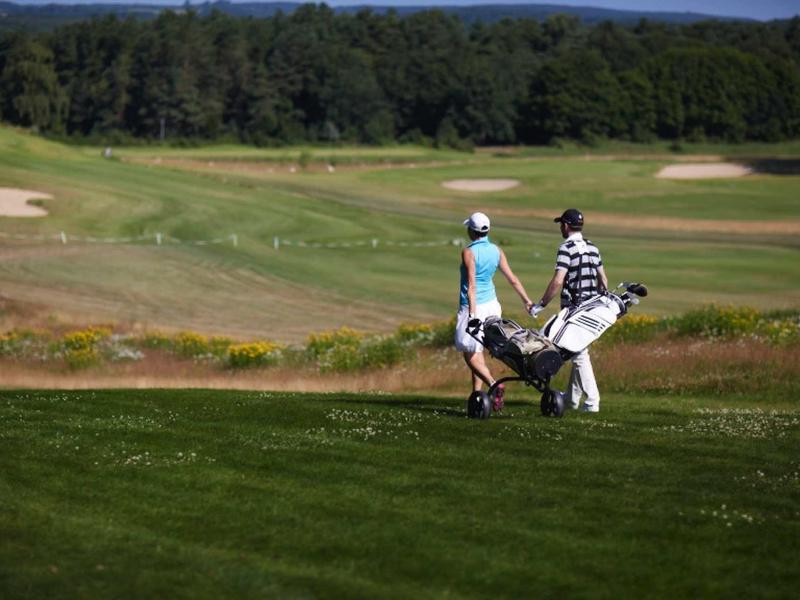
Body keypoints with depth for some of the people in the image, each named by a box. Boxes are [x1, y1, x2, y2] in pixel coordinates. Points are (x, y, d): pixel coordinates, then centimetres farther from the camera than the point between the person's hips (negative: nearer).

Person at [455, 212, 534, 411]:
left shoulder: (469, 252, -15)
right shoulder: (496, 251, 4)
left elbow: (471, 286, -19)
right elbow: (512, 278, 6)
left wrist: (472, 314, -21)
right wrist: (526, 300, 15)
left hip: (473, 306, -7)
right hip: (492, 303, 7)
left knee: (470, 355, -2)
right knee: (477, 352, 15)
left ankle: (494, 384, -22)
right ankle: (476, 393, 12)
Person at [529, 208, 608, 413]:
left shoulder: (567, 249, -12)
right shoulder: (592, 249, 11)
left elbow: (558, 281, -18)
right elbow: (603, 279, 14)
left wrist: (541, 304, -12)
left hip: (573, 308, -8)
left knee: (579, 354, -6)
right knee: (577, 351, 16)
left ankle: (592, 401, -11)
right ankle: (572, 398, 22)